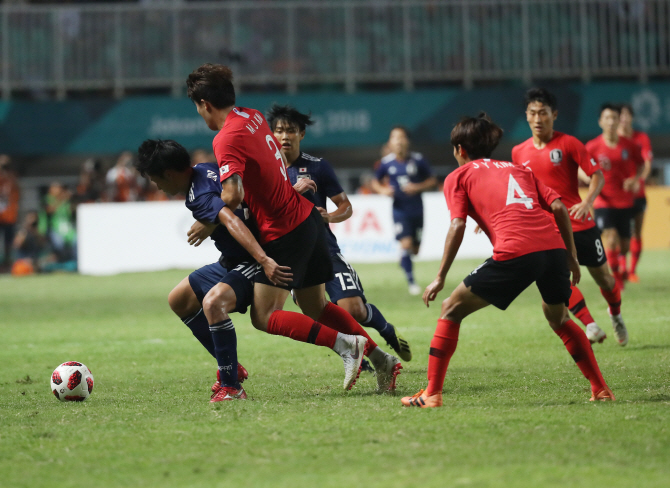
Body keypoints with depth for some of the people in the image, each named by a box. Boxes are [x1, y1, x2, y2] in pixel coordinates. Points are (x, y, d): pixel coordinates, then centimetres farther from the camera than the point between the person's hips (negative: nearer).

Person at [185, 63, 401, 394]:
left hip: (285, 231, -9)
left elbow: (232, 196, -31)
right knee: (316, 307, 17)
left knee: (264, 318, -4)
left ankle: (345, 344, -13)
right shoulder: (254, 116, 9)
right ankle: (380, 359, 12)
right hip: (307, 217, 9)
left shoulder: (227, 139, -18)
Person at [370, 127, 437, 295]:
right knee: (406, 244, -18)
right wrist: (383, 190, -10)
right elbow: (375, 182, 11)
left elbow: (432, 181, 2)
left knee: (415, 249, 8)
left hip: (417, 210, 1)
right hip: (400, 210, -1)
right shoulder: (386, 162, -4)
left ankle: (403, 260, 44)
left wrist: (418, 188, -15)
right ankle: (411, 282, -8)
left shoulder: (418, 160, -7)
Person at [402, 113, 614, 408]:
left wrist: (440, 277, 4)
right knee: (558, 318, 30)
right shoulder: (517, 169, 30)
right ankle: (601, 389, 26)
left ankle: (432, 394, 5)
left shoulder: (458, 176, 17)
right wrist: (571, 256, 21)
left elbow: (457, 226, 2)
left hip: (514, 253, -5)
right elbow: (559, 207, 17)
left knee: (451, 311, 11)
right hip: (553, 247, 5)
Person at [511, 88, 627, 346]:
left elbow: (597, 175, -8)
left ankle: (616, 315, 38)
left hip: (579, 224, -2)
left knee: (603, 276, 9)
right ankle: (591, 326, -18)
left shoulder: (568, 143, -7)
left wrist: (587, 203, -25)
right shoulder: (519, 152, 6)